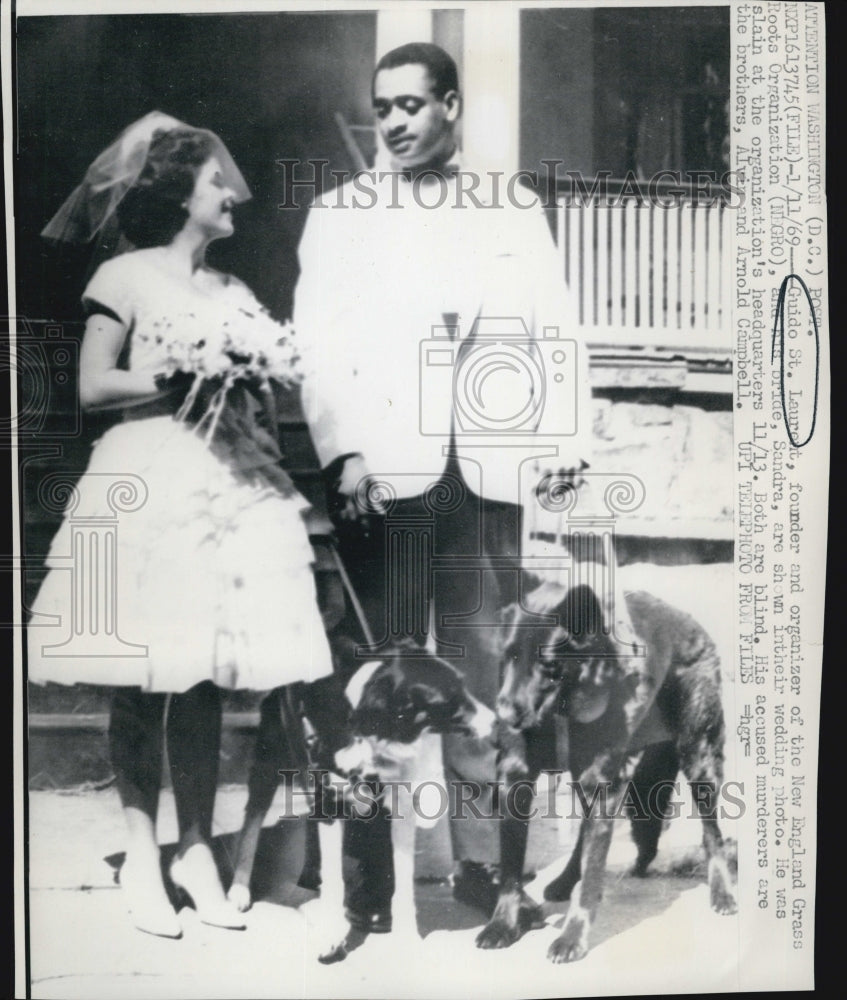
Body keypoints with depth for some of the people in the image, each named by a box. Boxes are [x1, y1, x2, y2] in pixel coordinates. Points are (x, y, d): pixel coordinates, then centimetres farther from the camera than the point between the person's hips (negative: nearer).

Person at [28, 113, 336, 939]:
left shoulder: (232, 291, 18)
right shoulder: (125, 277, 2)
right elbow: (92, 387, -4)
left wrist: (260, 377, -1)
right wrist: (177, 376, -11)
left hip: (230, 490, 5)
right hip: (150, 485, -5)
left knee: (203, 682, 6)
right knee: (140, 685, 1)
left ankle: (196, 849, 16)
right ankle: (141, 854, 14)